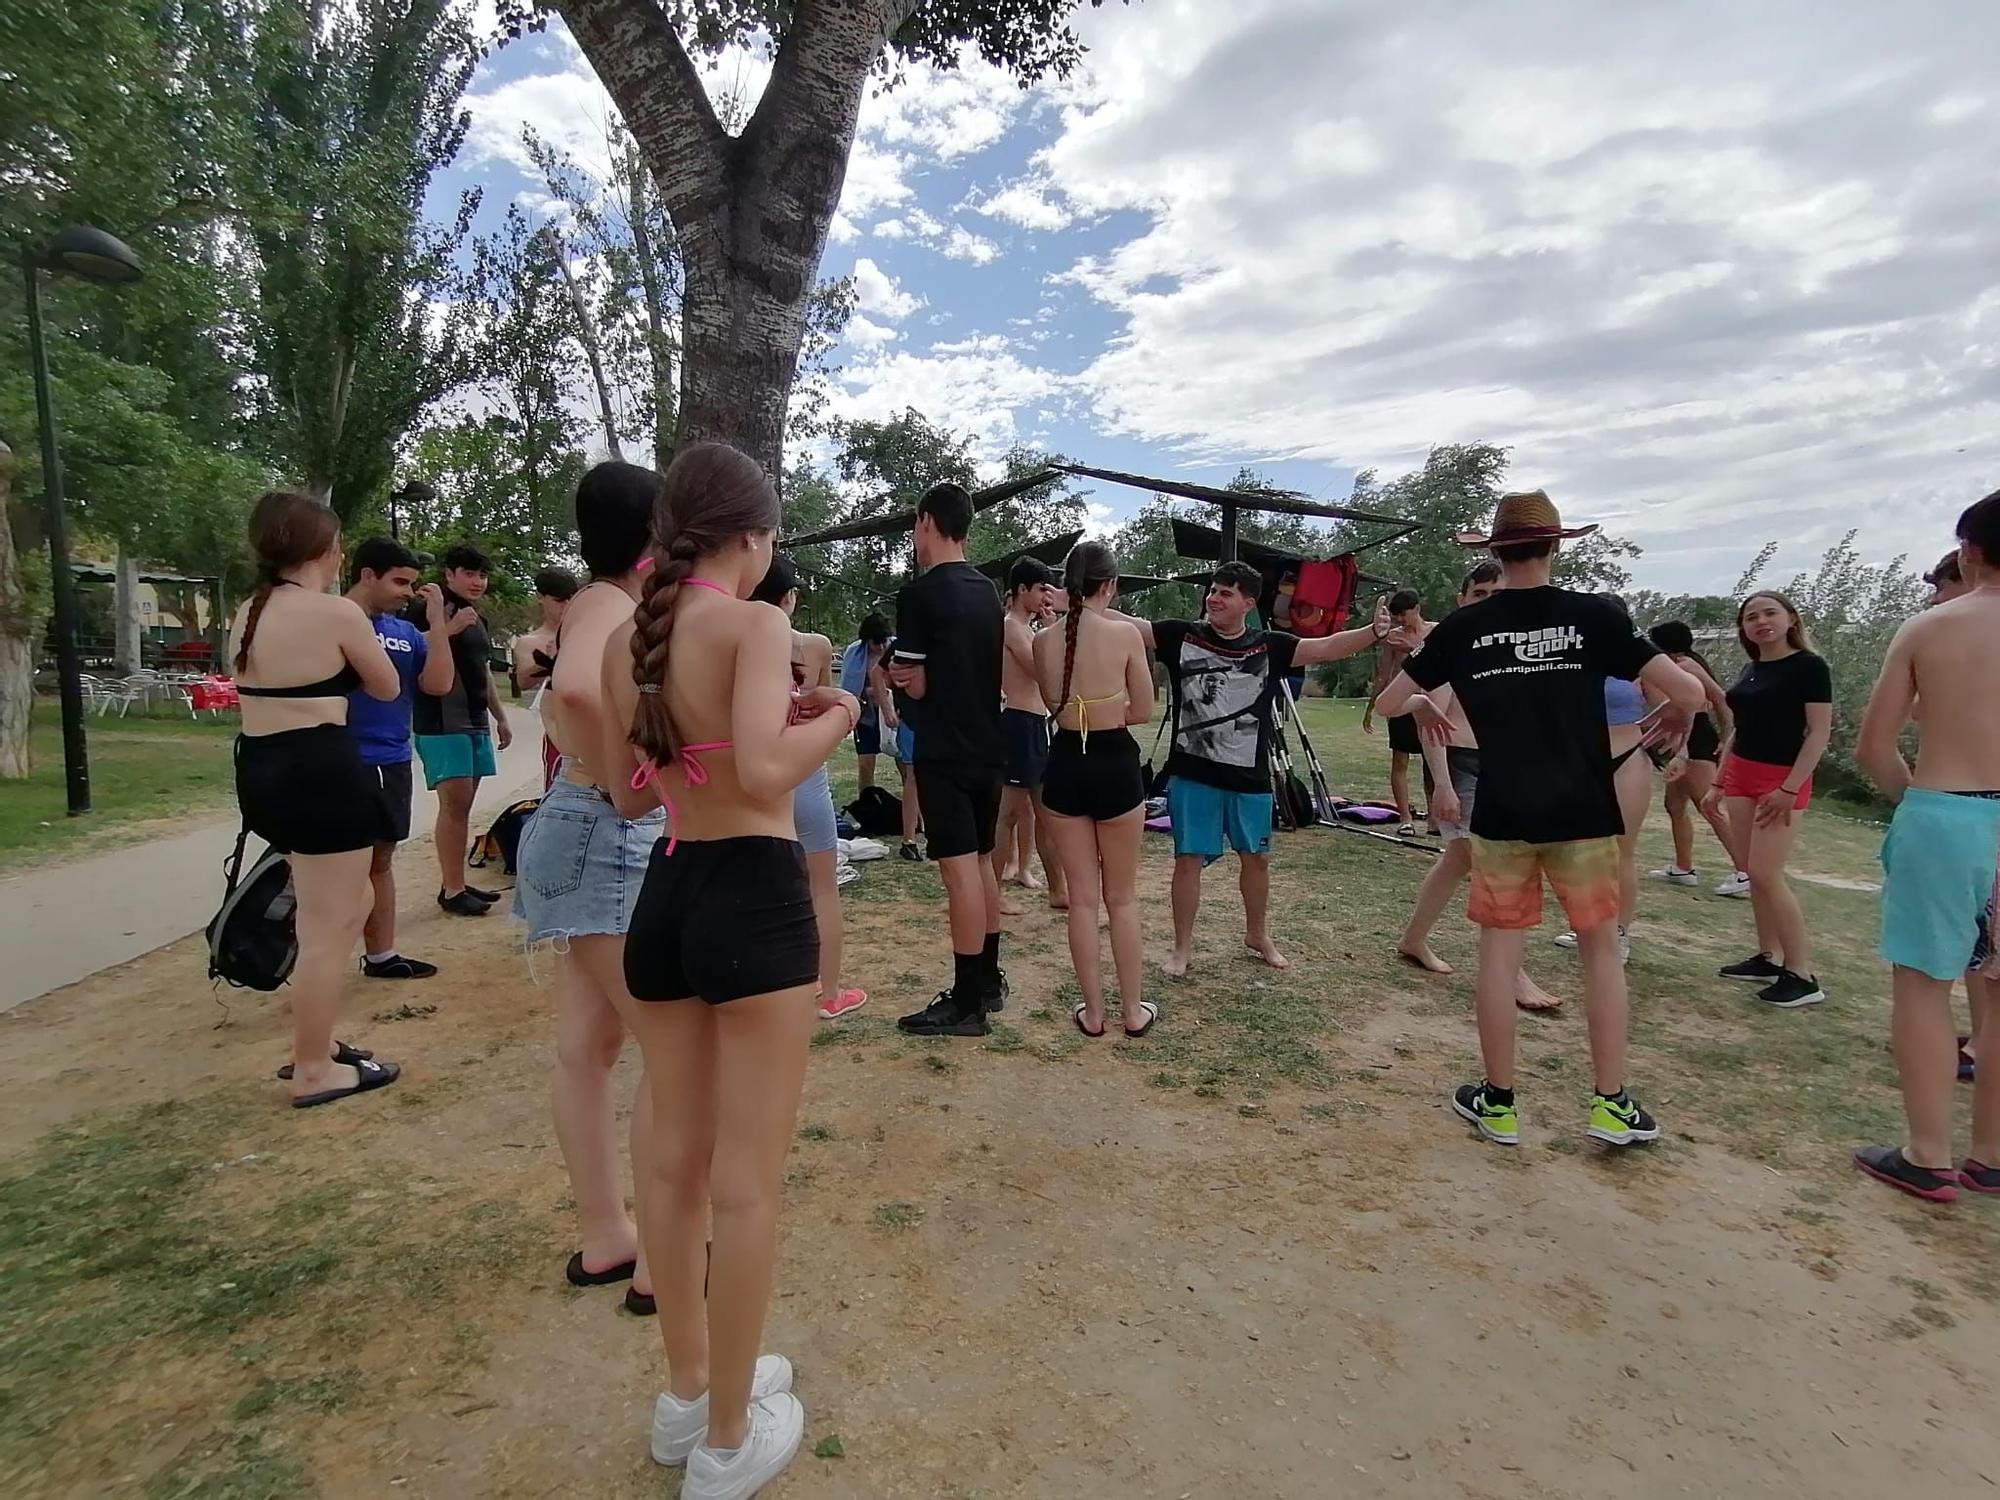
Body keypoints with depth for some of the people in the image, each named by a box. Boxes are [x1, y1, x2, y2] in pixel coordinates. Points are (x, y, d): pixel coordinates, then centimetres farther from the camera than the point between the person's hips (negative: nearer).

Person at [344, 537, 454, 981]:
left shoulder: (406, 632, 8)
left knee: (380, 859, 16)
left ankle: (381, 955, 27)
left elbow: (439, 683, -1)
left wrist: (437, 620, -5)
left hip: (392, 762, 7)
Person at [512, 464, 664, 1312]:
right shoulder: (610, 605, -15)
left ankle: (603, 1238, 27)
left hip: (598, 841, 10)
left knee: (588, 1048, 14)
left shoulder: (608, 604, 14)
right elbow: (575, 688, -38)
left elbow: (560, 705, 29)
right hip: (610, 841, -10)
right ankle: (662, 1262, 10)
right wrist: (610, 775, -24)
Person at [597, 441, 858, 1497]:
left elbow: (628, 792, 14)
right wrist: (835, 717, -7)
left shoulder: (624, 639, 8)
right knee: (746, 1179, 6)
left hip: (664, 896, 7)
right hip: (754, 897, -7)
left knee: (675, 1159, 19)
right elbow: (764, 775, -26)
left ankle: (688, 1393, 39)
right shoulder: (753, 622, -12)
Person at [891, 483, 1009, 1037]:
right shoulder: (988, 591, 10)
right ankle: (989, 979, 27)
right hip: (988, 746, 8)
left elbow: (915, 684, -12)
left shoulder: (919, 594, -12)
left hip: (944, 753, -8)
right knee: (981, 862, 16)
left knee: (959, 869, -5)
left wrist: (897, 673, 9)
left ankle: (966, 1003, 2)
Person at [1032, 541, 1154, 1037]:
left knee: (1081, 898, 12)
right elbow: (1143, 711, -2)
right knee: (1122, 898, 12)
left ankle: (1092, 1011, 20)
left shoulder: (1044, 640, -1)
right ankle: (1134, 1010, 23)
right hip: (1115, 766, -2)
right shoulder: (1125, 634, -11)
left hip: (1065, 766, 2)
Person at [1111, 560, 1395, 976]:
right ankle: (1183, 947, 19)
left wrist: (1373, 632, -22)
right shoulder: (1182, 636, -4)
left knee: (1256, 857, 17)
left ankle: (1258, 936, 39)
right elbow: (1127, 624, -6)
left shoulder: (1269, 646, 0)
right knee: (1188, 859, 3)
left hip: (1250, 776, 2)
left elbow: (1324, 648, -7)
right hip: (1192, 774, -2)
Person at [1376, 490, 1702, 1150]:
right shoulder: (1592, 615, -4)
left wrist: (1423, 707, 27)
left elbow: (1389, 701, 6)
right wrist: (1676, 714, 16)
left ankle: (1498, 1102, 17)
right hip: (1583, 814, 0)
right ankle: (1612, 1104, 19)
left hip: (1501, 816, 0)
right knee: (1600, 948, 14)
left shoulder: (1463, 627, 0)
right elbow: (1689, 691, -6)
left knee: (1500, 949, 8)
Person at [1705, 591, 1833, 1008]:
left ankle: (1802, 975, -4)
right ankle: (1769, 958, 17)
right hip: (1741, 776, 7)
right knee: (1754, 873, 8)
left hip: (1781, 779, -7)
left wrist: (1790, 788, -19)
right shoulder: (1750, 669, 12)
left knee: (1766, 873, -12)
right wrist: (1719, 781, 17)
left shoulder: (1809, 666, -9)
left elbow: (1819, 731, -13)